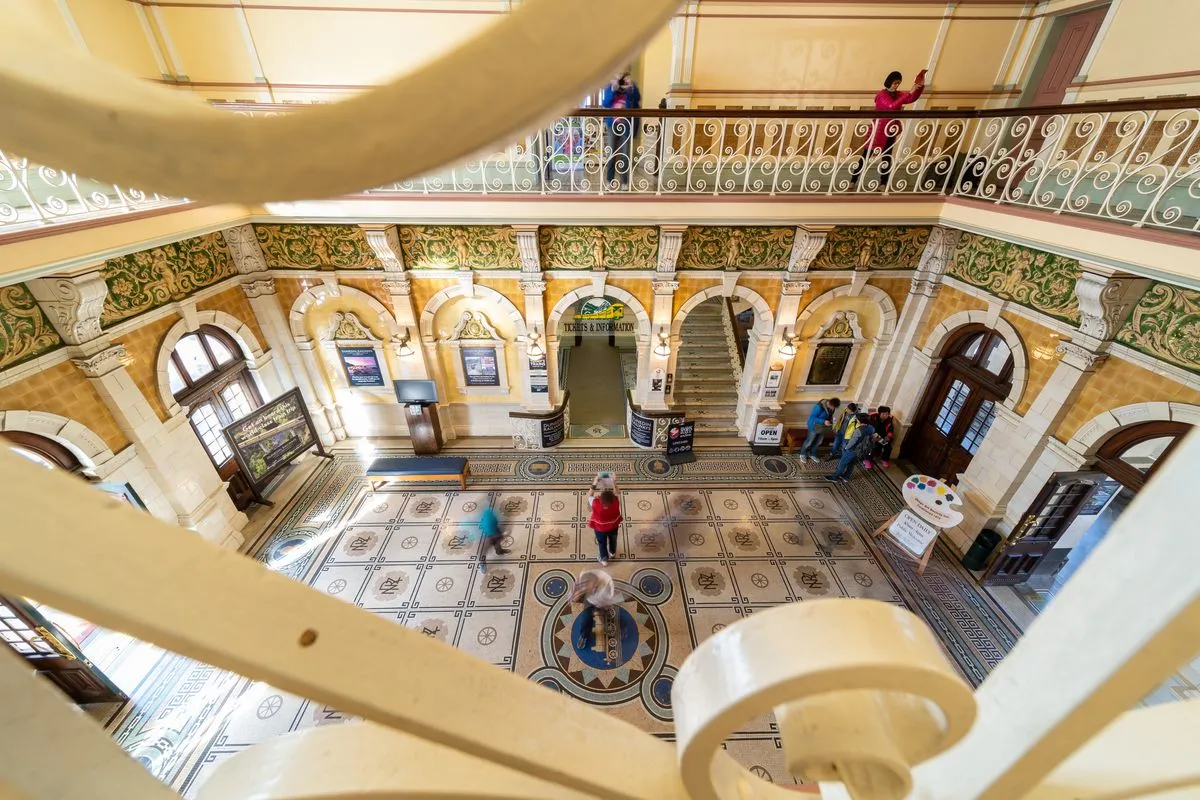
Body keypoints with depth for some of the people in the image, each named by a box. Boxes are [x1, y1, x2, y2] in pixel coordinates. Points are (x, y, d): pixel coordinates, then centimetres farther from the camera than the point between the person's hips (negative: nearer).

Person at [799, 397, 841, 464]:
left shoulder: (832, 407, -10)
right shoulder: (819, 407, -33)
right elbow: (812, 417, -26)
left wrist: (831, 421, -9)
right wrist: (823, 422, -33)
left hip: (823, 427, 7)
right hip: (814, 427, -7)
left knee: (818, 442, 21)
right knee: (809, 442, 9)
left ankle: (812, 454, 42)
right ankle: (803, 454, 31)